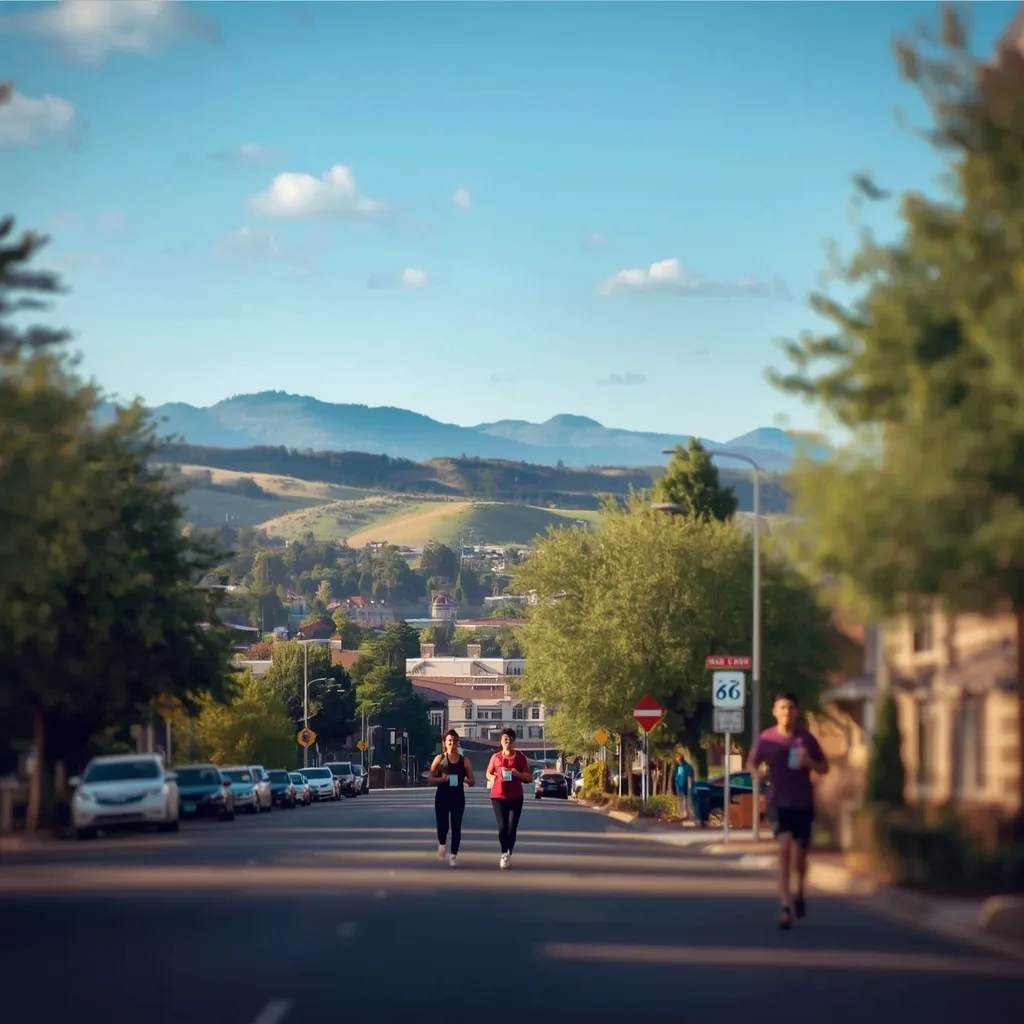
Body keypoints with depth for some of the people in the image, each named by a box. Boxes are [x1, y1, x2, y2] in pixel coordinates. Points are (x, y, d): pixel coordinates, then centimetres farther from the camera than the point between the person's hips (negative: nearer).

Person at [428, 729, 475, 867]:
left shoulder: (464, 761, 5)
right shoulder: (440, 759, 1)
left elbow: (472, 782, 7)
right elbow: (430, 779, 0)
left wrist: (467, 780, -16)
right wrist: (442, 779, -19)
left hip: (458, 798, 1)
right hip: (442, 797, -1)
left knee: (456, 827, -1)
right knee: (443, 825, -5)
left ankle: (453, 855, 8)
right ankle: (442, 844, 26)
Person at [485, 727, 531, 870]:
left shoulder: (520, 757, 0)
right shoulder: (496, 757, 3)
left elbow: (529, 778, 1)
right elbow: (488, 773, 17)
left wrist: (518, 774, -19)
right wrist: (492, 778, -6)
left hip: (516, 797, 0)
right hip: (498, 797, 0)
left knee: (512, 828, -3)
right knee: (502, 827, -5)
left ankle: (509, 854, 11)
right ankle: (505, 854, 13)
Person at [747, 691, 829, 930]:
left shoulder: (805, 737, -4)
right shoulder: (766, 738, -5)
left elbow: (824, 767, 4)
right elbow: (752, 762, 9)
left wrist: (809, 762, -18)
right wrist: (756, 772, -14)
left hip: (803, 803, 1)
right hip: (779, 801, -1)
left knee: (799, 855, 6)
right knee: (784, 846, -19)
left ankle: (800, 892, 38)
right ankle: (785, 906, -19)